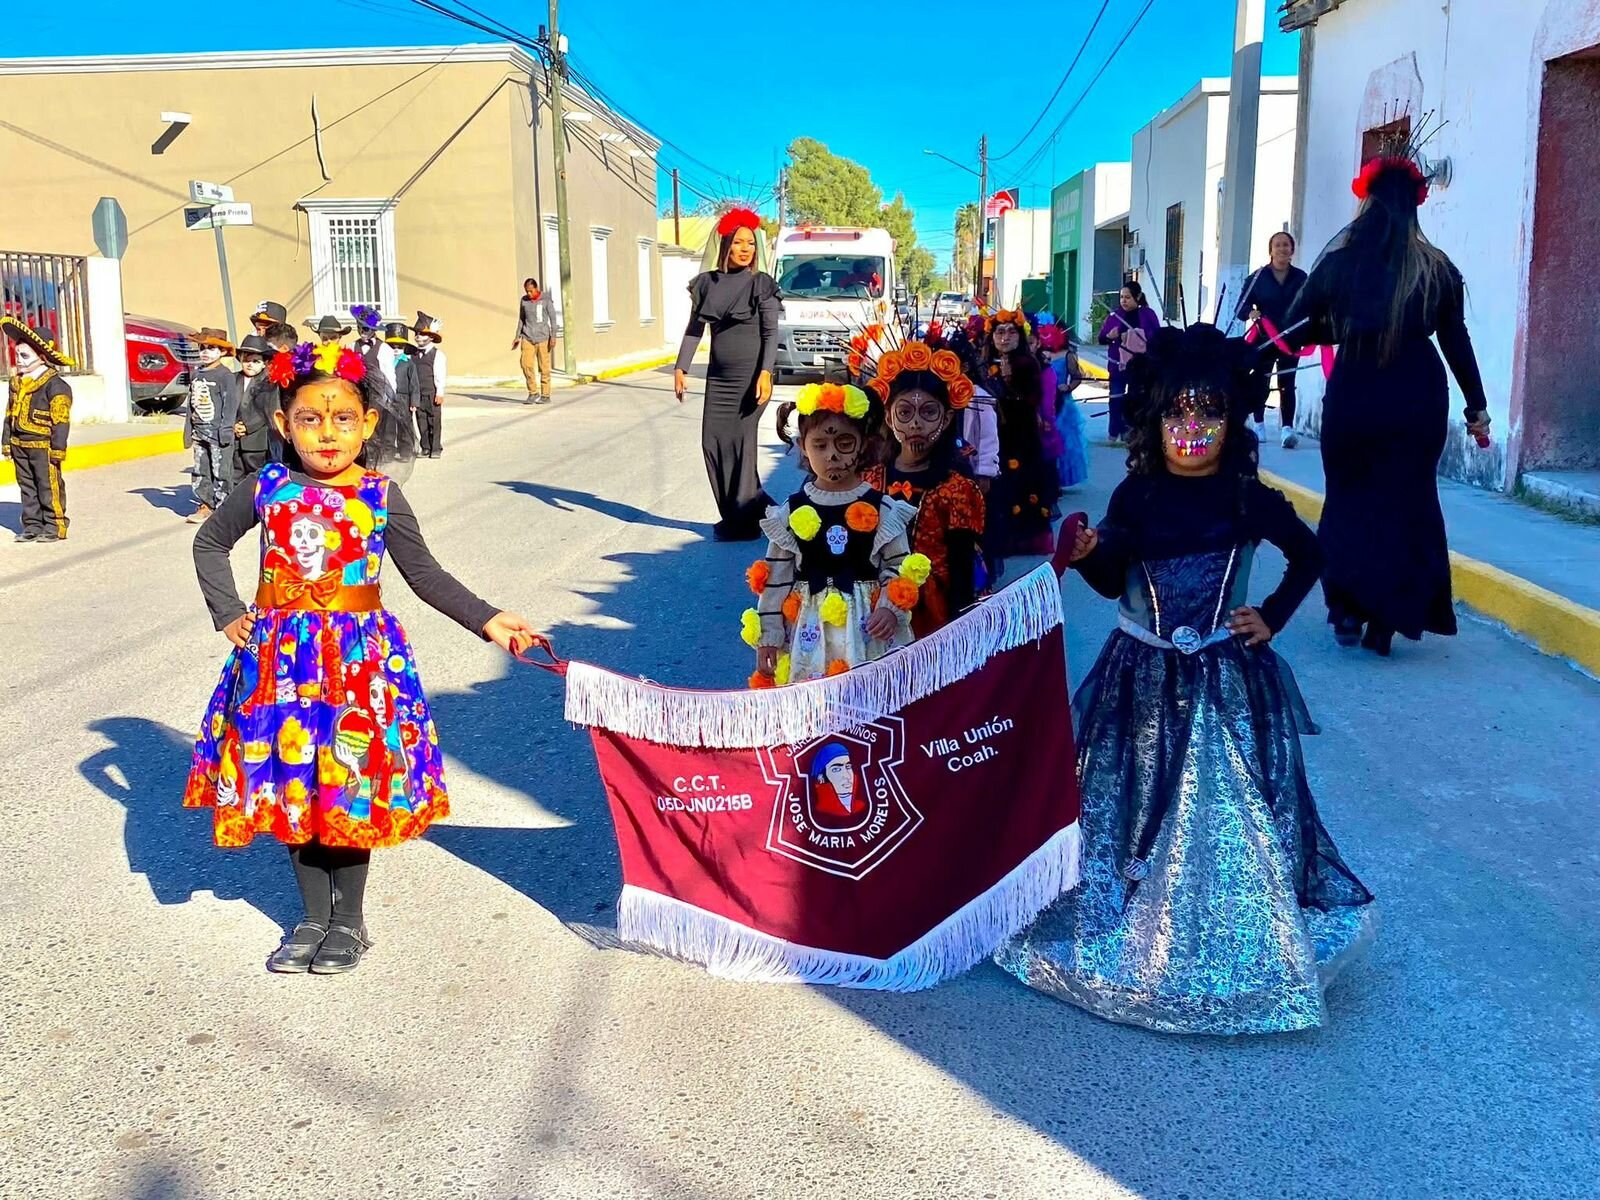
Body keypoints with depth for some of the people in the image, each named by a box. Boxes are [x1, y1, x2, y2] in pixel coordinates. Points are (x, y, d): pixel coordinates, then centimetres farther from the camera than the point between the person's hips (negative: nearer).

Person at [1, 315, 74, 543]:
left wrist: (58, 449, -16)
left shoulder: (55, 385, -11)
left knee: (49, 487, -2)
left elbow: (60, 421, -13)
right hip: (19, 445, 7)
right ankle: (32, 526, 17)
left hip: (43, 446, -7)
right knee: (27, 486, 11)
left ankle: (54, 527, 4)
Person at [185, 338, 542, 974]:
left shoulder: (380, 497, -5)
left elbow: (425, 574, 2)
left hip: (358, 656, -2)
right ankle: (313, 916, 27)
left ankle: (349, 920, 24)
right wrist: (227, 613, 6)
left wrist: (488, 621, -5)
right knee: (292, 786, 9)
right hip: (281, 658, 2)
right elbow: (209, 543, 15)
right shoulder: (267, 488, -1)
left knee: (351, 790, 5)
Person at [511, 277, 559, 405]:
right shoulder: (524, 300, 6)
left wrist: (553, 337, -15)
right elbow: (521, 319, 14)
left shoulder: (546, 299, -5)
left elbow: (553, 318, -6)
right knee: (526, 364, -10)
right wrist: (517, 336, 9)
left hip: (543, 337, -3)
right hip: (527, 338, 3)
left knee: (544, 367, -2)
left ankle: (545, 395, 7)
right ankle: (533, 393, 3)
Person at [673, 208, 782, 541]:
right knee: (713, 441, 3)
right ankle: (753, 504, 16)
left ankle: (744, 520, 6)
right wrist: (681, 367, 4)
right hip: (718, 376, 5)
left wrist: (765, 372, -18)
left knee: (742, 442, -4)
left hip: (750, 375, -5)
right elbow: (695, 328, 11)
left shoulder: (761, 283, -4)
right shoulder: (707, 282, 7)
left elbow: (771, 332, -7)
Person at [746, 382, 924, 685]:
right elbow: (775, 577, 3)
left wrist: (891, 608, -14)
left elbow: (901, 567, 2)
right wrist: (767, 636, 1)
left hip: (869, 629, 0)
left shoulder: (882, 509, -2)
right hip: (809, 627, 1)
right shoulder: (791, 513, 0)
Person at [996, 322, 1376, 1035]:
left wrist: (1273, 617, 4)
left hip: (1227, 680, -1)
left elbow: (1310, 556, 12)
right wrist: (1087, 556, -16)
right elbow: (1112, 583, 4)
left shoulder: (1249, 500, -5)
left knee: (1229, 808, 1)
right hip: (1143, 678, 1)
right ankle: (1130, 917, 29)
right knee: (1132, 799, 9)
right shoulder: (1135, 496, -3)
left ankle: (1238, 941, 19)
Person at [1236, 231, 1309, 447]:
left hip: (1290, 339, 0)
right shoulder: (1258, 277, -1)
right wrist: (1250, 313, -25)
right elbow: (1241, 308, -4)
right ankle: (1258, 425, 23)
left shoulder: (1301, 278, 3)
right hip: (1264, 339, 0)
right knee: (1261, 382, 8)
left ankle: (1287, 428, -11)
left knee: (1287, 384, -6)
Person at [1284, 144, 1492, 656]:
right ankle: (1386, 621, 12)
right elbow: (1456, 343, 4)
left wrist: (1341, 331, 17)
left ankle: (1348, 610, 12)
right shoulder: (1437, 269, 1)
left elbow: (1295, 329, -1)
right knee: (1407, 502, 11)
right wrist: (1477, 406, 11)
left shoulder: (1339, 261, -1)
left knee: (1348, 498, 15)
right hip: (1418, 398, 1)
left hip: (1353, 394, 0)